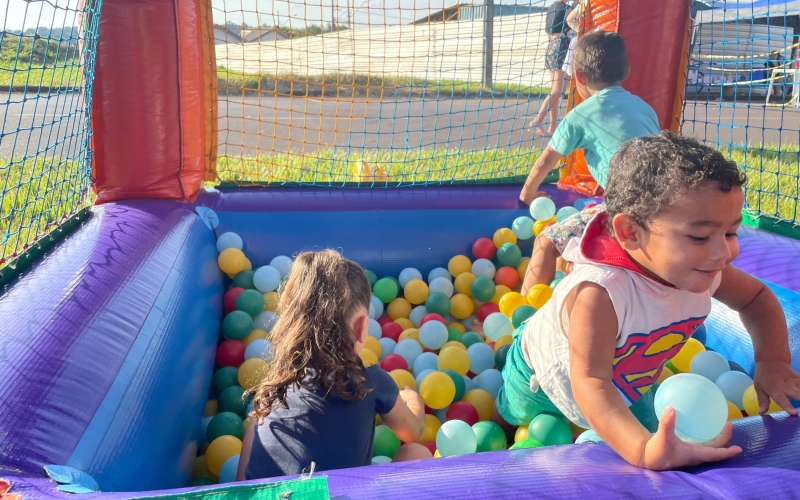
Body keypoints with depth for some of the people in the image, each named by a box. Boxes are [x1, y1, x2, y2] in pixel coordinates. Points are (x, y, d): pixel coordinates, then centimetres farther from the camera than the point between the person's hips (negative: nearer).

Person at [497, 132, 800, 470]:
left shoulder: (702, 272, -26)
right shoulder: (597, 295, -51)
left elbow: (757, 298, -6)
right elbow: (589, 382, -52)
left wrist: (773, 360, -19)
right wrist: (642, 450, -65)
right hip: (543, 378, -4)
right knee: (513, 417, 26)